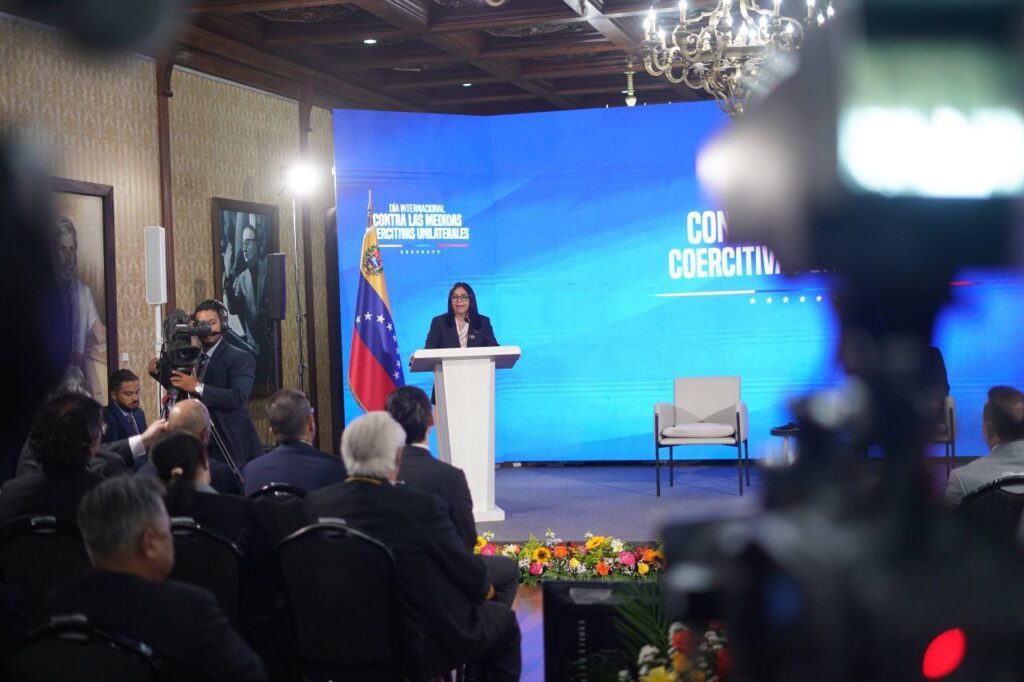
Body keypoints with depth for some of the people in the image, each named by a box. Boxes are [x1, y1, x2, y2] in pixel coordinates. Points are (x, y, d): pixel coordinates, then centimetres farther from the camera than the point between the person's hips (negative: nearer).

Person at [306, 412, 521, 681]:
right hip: (427, 643, -5)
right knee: (503, 620, 23)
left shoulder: (315, 503, -11)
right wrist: (485, 588, 10)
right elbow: (472, 578, -15)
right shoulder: (422, 507, -25)